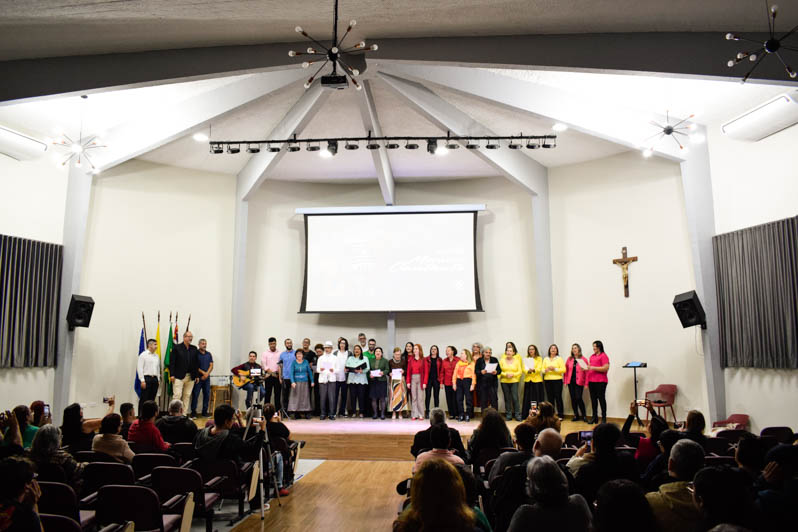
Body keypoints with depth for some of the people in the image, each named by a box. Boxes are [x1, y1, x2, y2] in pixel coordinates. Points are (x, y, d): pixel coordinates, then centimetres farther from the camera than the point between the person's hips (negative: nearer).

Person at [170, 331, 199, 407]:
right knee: (177, 395, -6)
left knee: (187, 395, 7)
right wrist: (172, 375, -11)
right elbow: (172, 362, -5)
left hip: (191, 377, 4)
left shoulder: (194, 349, 11)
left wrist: (197, 375, 7)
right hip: (179, 376, -4)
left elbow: (196, 363, 10)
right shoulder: (176, 347, -2)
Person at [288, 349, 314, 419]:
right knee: (296, 398, -2)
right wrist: (292, 382, -18)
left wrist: (312, 381, 4)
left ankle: (307, 413, 6)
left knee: (305, 397, 2)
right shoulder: (294, 362, 1)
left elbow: (309, 372, 8)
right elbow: (291, 373, -5)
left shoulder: (306, 362, 4)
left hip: (305, 382, 1)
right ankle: (296, 414, 4)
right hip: (296, 382, -1)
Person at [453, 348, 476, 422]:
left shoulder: (471, 363, 2)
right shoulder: (458, 363, 15)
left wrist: (473, 384, -12)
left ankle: (468, 415, 6)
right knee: (459, 399, 3)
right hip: (459, 381, 4)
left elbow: (473, 374, -5)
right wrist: (454, 383, 3)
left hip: (467, 381, -4)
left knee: (468, 399, -2)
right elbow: (455, 374, 12)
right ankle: (461, 415, 10)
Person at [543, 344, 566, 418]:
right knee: (550, 398, 2)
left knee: (558, 397, -5)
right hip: (547, 380, 3)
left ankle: (560, 415, 2)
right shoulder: (546, 359, 13)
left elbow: (564, 369, -5)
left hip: (557, 380, -3)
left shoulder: (559, 358, 2)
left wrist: (555, 369, -16)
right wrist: (546, 370, -10)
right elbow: (542, 369, 12)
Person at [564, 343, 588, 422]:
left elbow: (587, 372, -5)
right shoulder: (569, 359, 9)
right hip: (570, 381, 4)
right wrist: (565, 381, 2)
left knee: (578, 398, -11)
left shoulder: (583, 359, -3)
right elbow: (566, 370, 9)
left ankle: (584, 415, 4)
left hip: (579, 382, -4)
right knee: (573, 398, 6)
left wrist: (586, 383, -10)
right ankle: (576, 415, 15)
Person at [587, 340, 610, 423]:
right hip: (591, 381, 7)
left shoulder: (603, 356, -6)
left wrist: (593, 368, -16)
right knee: (593, 399, 8)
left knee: (601, 399, -2)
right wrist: (586, 368, 5)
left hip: (600, 381, -7)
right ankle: (595, 417, 15)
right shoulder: (592, 356, 17)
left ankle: (604, 418, 6)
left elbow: (606, 368, -15)